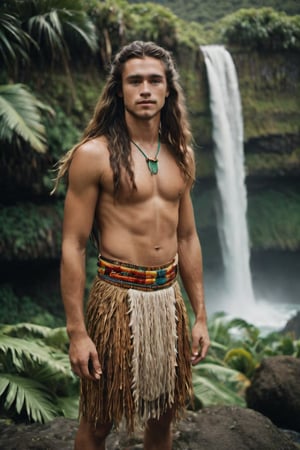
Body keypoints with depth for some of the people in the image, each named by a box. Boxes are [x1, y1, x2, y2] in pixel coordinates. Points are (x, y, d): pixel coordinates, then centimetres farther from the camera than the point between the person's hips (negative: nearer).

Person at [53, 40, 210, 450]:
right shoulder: (94, 154, -9)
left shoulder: (180, 154, 8)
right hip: (119, 296, -5)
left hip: (169, 296, 5)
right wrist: (76, 332, -14)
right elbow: (73, 246, -11)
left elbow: (187, 238, 13)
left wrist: (200, 316, 11)